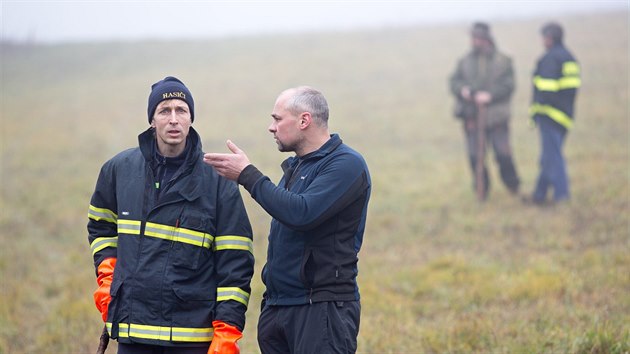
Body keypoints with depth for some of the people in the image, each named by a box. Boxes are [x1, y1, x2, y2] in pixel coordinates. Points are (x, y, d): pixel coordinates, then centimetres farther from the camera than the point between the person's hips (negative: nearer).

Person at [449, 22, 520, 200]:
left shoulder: (503, 61, 3)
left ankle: (512, 185, 18)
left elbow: (508, 85, -6)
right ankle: (481, 190, 16)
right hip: (471, 117, 2)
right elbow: (454, 81, 6)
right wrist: (462, 90, -16)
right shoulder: (465, 61, 11)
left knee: (503, 154, -4)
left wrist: (490, 95, -20)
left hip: (496, 117, -2)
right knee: (475, 156, 1)